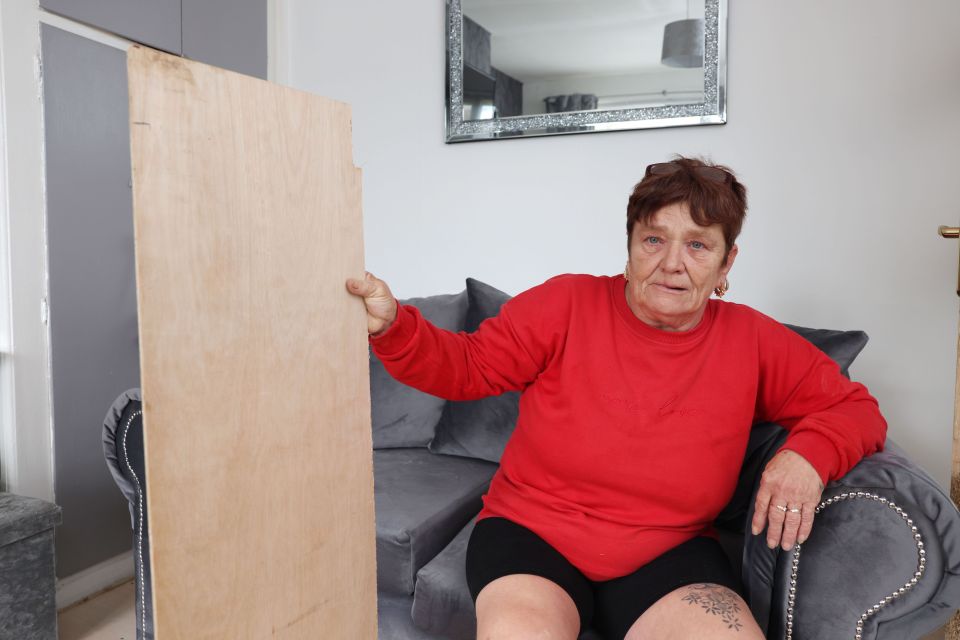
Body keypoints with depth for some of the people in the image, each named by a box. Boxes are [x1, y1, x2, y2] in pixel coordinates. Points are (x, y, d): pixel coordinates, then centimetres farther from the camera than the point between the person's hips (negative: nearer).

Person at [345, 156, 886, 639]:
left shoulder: (751, 340, 1)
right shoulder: (564, 304, -4)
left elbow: (854, 408, 9)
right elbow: (467, 366, -1)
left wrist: (807, 454, -13)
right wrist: (393, 326, -19)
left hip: (669, 551, 3)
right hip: (531, 532, -2)